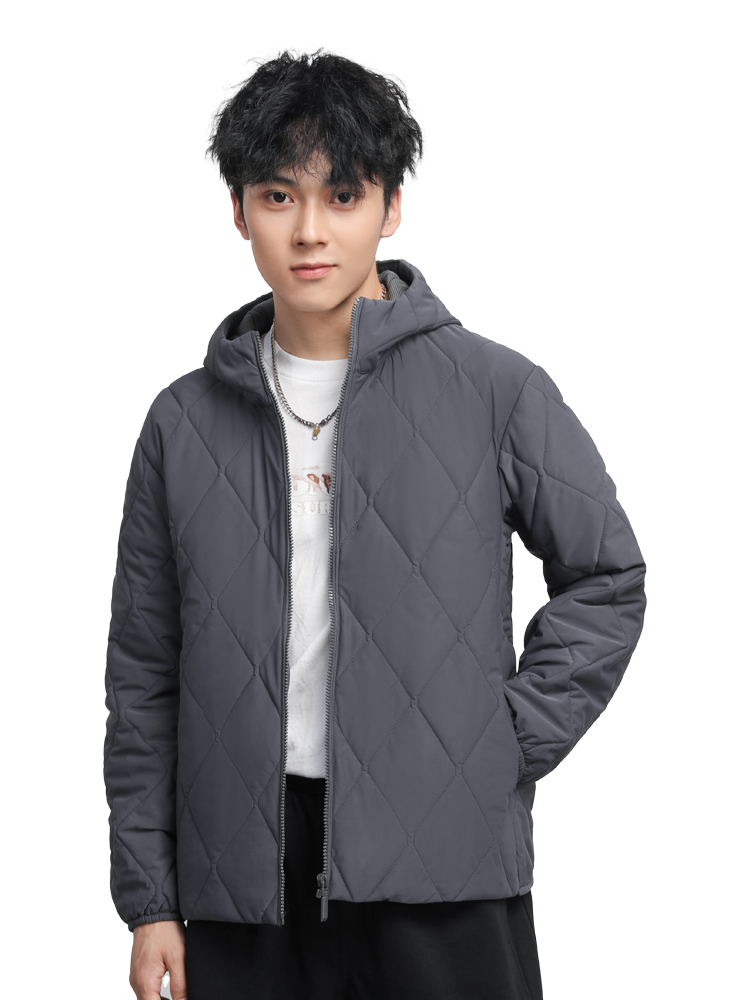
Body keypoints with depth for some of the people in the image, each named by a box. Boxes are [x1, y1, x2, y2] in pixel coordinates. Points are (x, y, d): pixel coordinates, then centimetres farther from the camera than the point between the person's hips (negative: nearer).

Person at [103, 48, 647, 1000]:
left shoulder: (495, 390, 1)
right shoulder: (187, 422, 8)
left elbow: (606, 578, 8)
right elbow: (143, 676, 10)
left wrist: (510, 744, -3)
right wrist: (148, 902, 7)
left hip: (442, 877, -2)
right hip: (240, 889, 2)